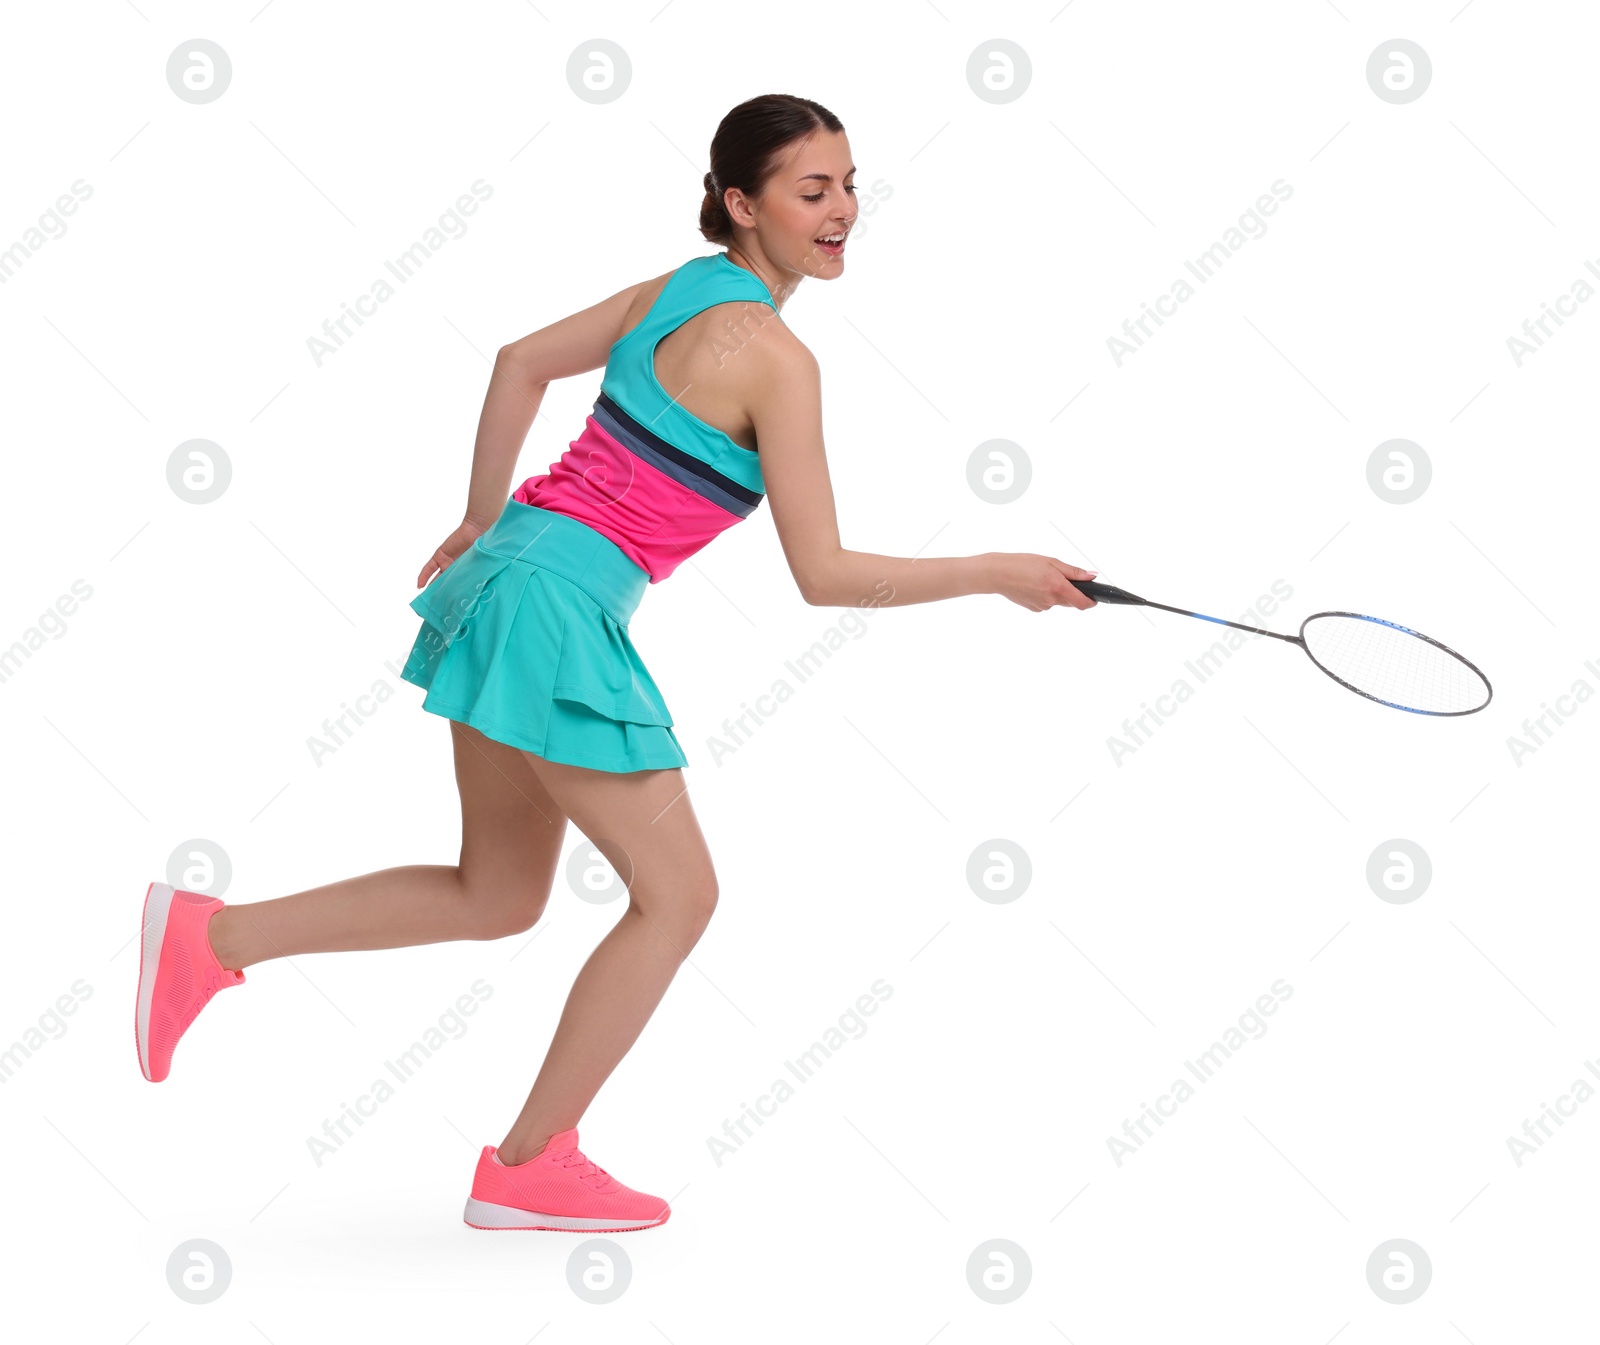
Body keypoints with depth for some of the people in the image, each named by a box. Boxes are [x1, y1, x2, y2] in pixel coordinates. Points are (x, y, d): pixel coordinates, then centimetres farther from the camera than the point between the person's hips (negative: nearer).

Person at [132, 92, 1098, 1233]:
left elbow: (522, 360, 20)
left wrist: (486, 522, 27)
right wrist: (996, 574, -7)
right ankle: (530, 1167, 14)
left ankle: (209, 935, 20)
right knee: (678, 895, 4)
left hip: (512, 574, 9)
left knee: (497, 899, 20)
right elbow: (823, 574, -15)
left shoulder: (679, 290, 10)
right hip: (564, 607, -9)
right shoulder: (774, 356, -16)